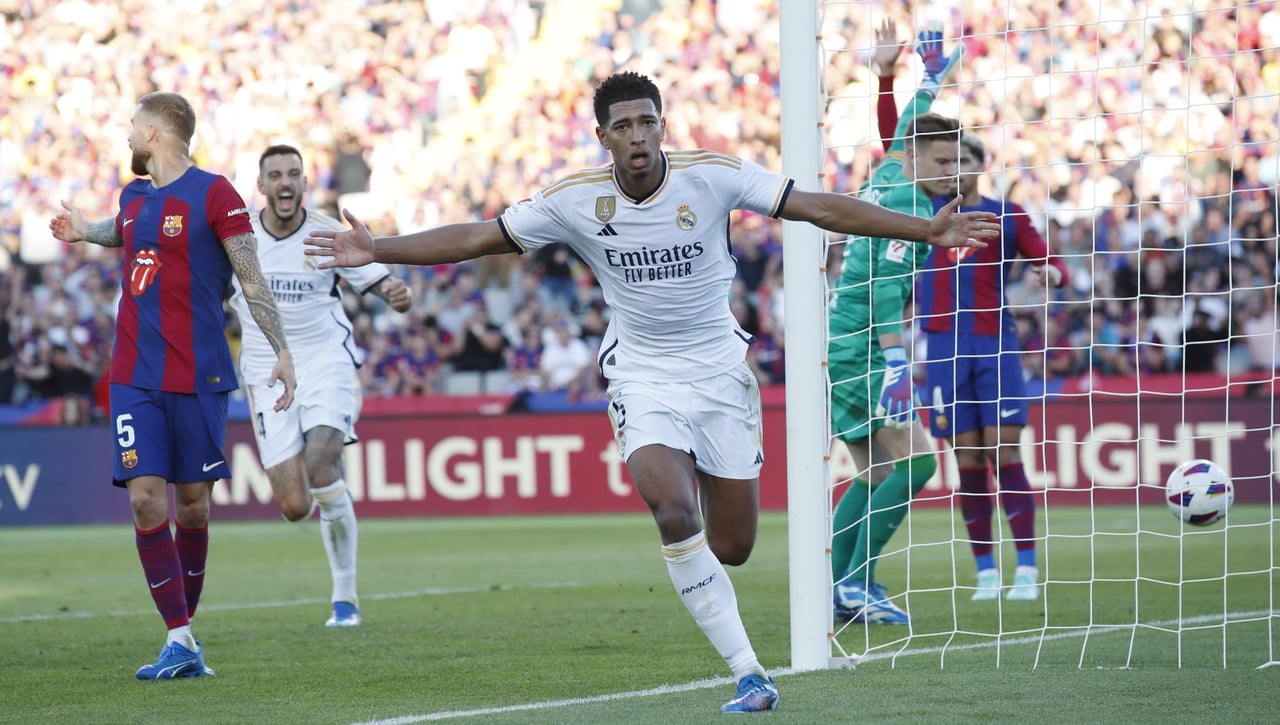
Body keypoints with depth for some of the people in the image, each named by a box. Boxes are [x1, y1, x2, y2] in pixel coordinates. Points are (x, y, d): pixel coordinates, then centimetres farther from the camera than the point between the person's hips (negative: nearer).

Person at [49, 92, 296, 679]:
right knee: (146, 499, -8)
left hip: (198, 376, -4)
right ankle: (180, 641, -7)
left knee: (193, 504, 2)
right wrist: (85, 231, 27)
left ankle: (186, 623, 19)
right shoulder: (133, 198, 14)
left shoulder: (213, 194, -5)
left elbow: (252, 279, -6)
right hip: (135, 377, 5)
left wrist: (281, 350, -11)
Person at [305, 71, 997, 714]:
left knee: (732, 547, 1)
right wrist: (376, 251, -13)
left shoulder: (713, 176, -12)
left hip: (721, 372, 1)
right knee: (674, 516, -25)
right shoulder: (575, 200, -10)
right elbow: (477, 237, -5)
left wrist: (929, 230, -17)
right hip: (643, 379, -1)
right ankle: (748, 673, -17)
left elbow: (821, 208, -12)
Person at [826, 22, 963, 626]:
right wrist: (896, 363, -29)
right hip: (858, 351, -10)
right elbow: (887, 292, -24)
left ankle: (833, 590, 8)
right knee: (916, 460, -13)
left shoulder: (890, 174, 11)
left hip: (841, 351, 10)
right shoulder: (909, 205, -15)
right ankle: (858, 581, -15)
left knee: (877, 475, 11)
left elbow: (904, 130, 33)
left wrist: (931, 77, 44)